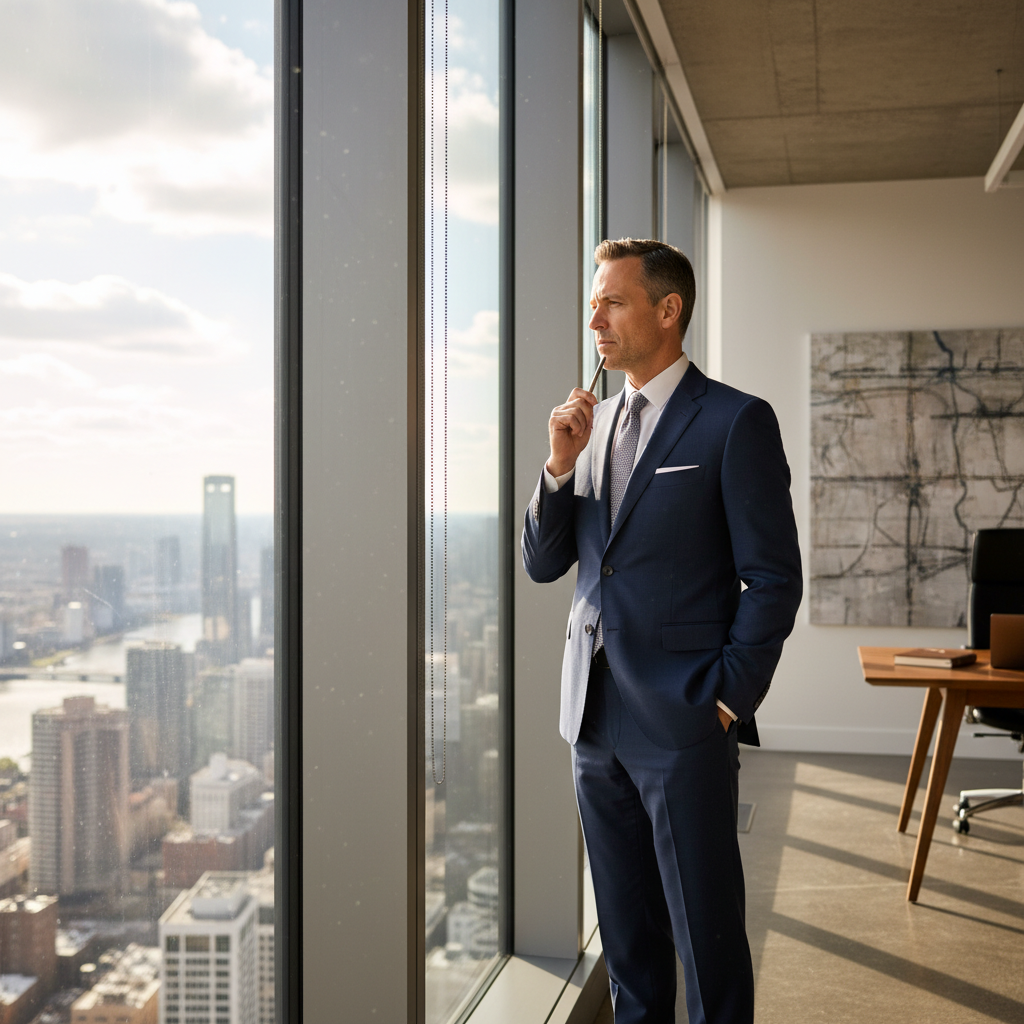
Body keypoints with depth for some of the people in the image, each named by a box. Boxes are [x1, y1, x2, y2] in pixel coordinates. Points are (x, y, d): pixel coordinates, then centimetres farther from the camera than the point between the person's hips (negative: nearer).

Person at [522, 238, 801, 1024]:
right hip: (596, 720, 6)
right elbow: (542, 565, 9)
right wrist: (560, 465, -6)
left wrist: (725, 702, -10)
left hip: (684, 725, -6)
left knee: (707, 935, 4)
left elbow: (774, 580, -8)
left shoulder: (736, 422, -7)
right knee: (627, 931, 18)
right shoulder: (593, 425, 11)